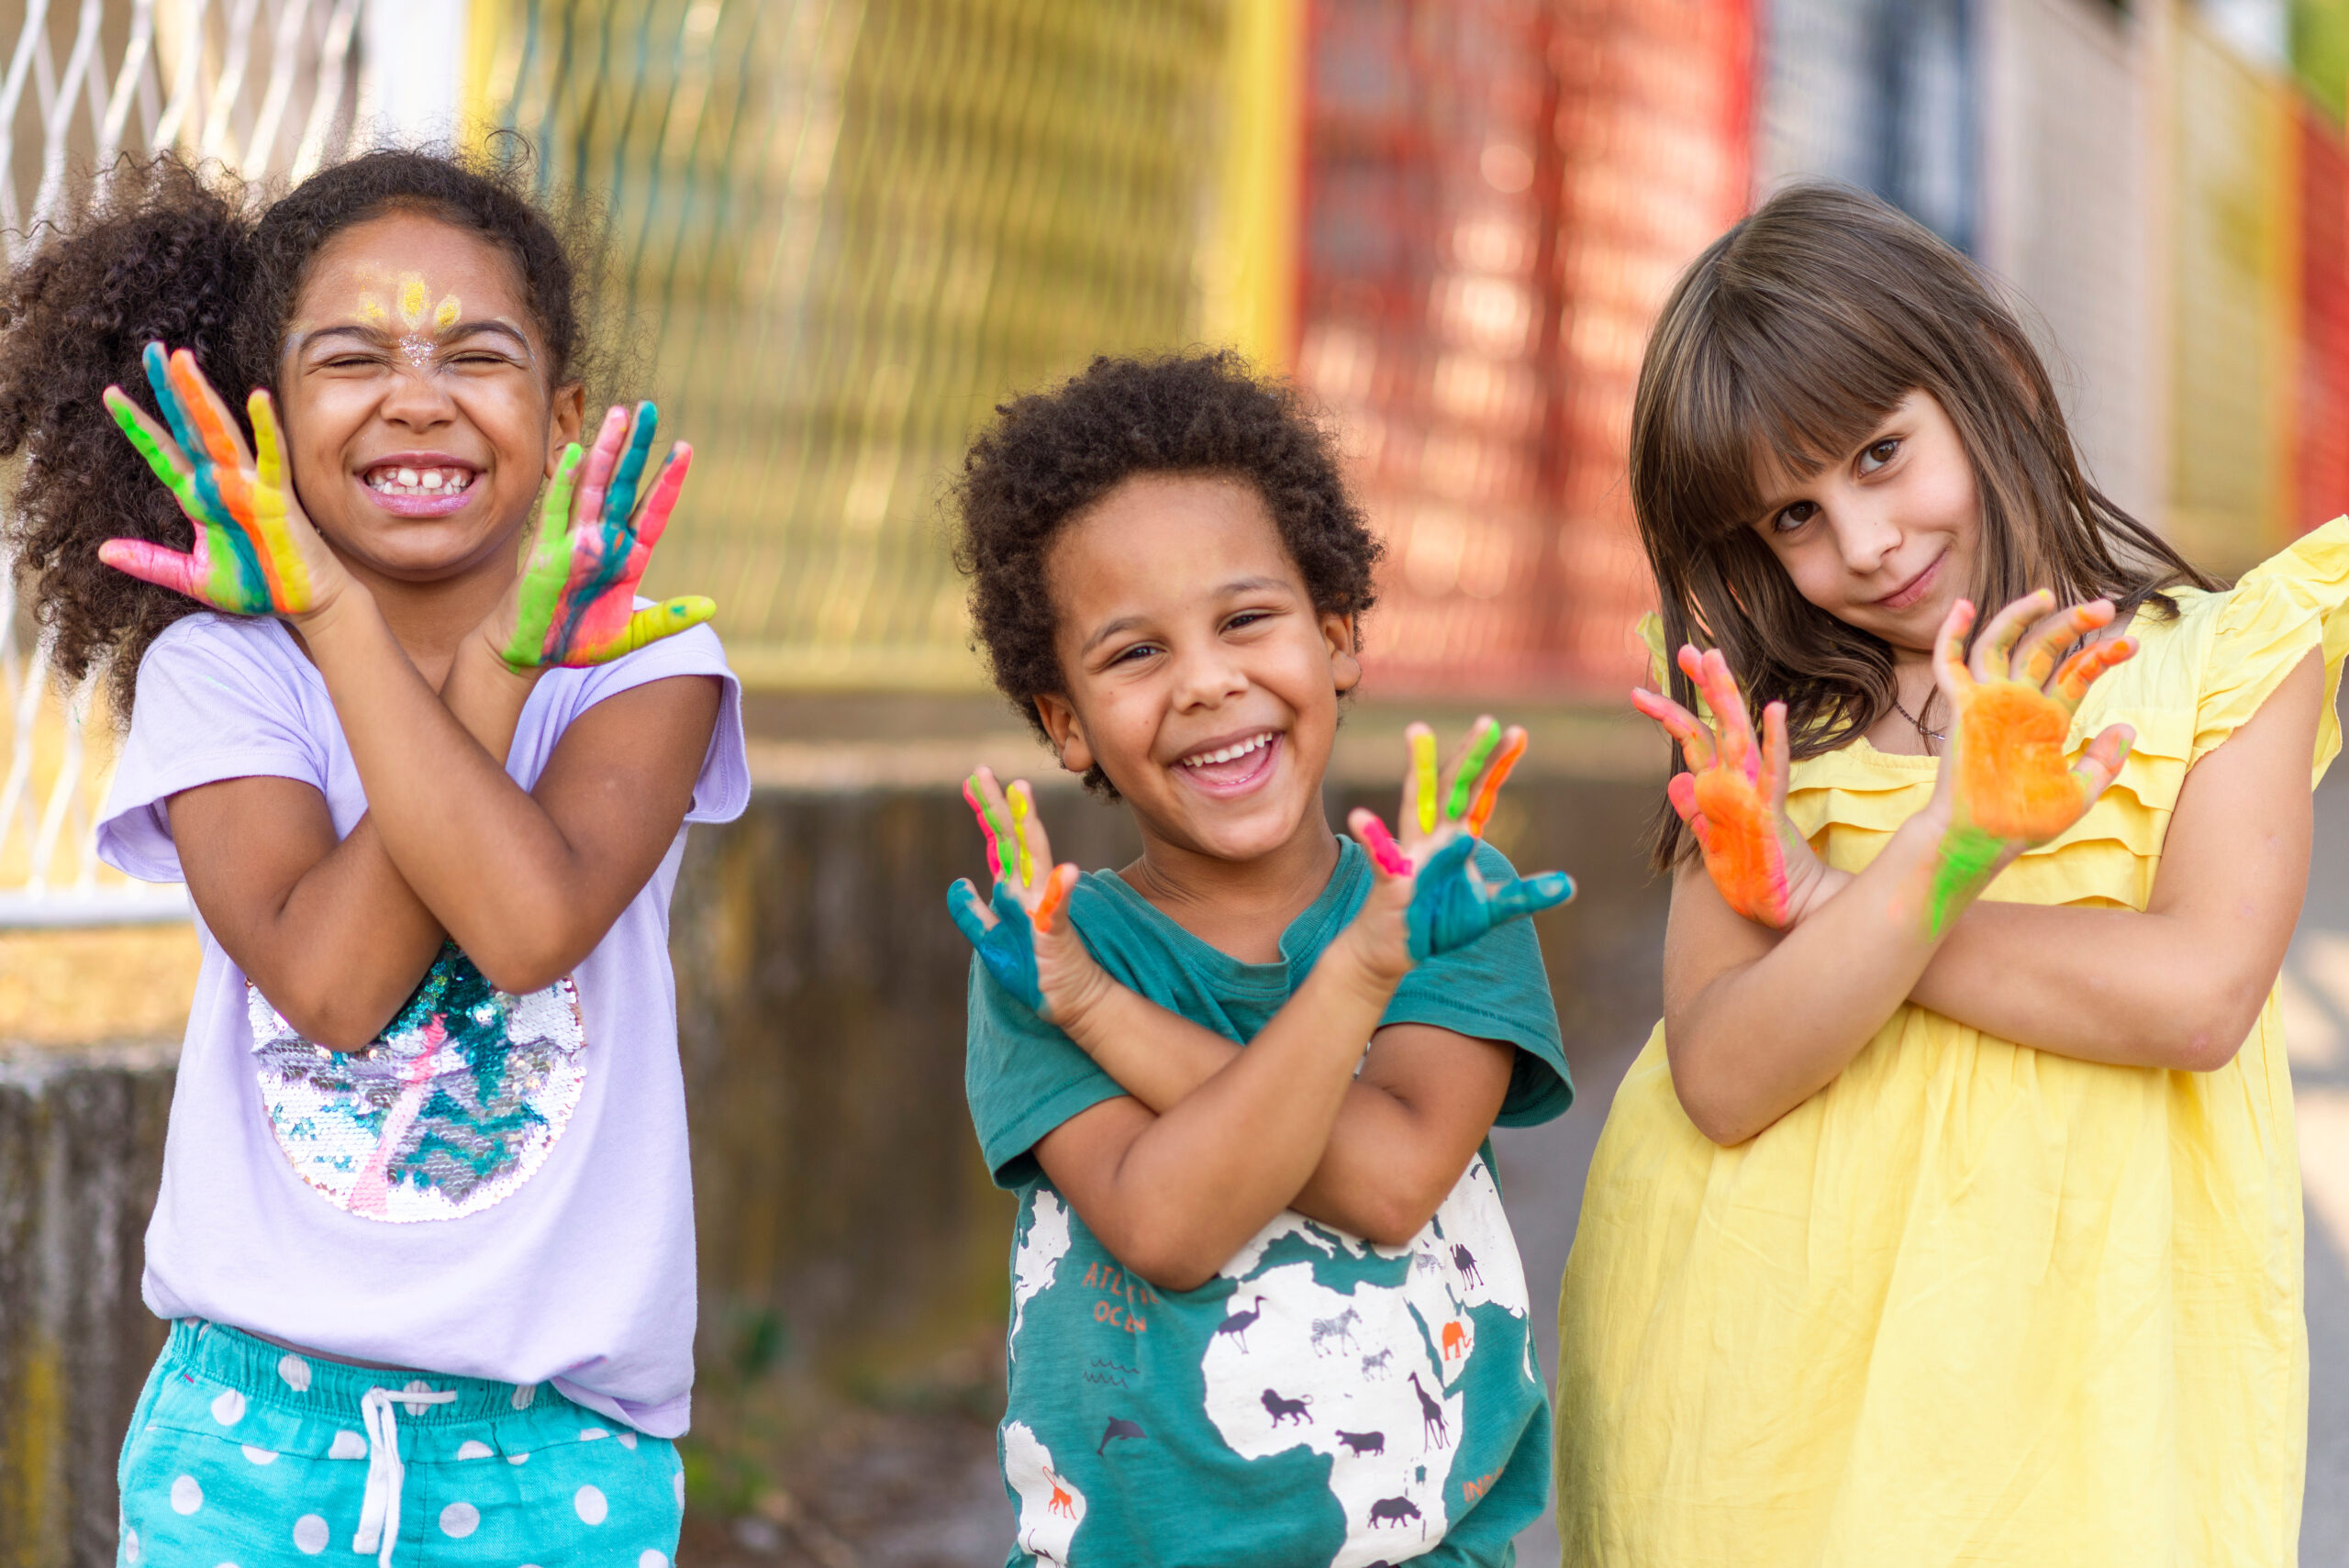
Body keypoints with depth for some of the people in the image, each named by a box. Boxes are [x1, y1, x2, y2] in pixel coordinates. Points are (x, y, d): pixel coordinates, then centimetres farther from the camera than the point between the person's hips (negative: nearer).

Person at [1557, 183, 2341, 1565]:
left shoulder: (2226, 658, 2)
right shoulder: (1762, 724, 5)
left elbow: (2200, 995, -13)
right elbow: (1722, 1078, -8)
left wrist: (1826, 908, -10)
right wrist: (1936, 853, -23)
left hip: (2071, 1371, -2)